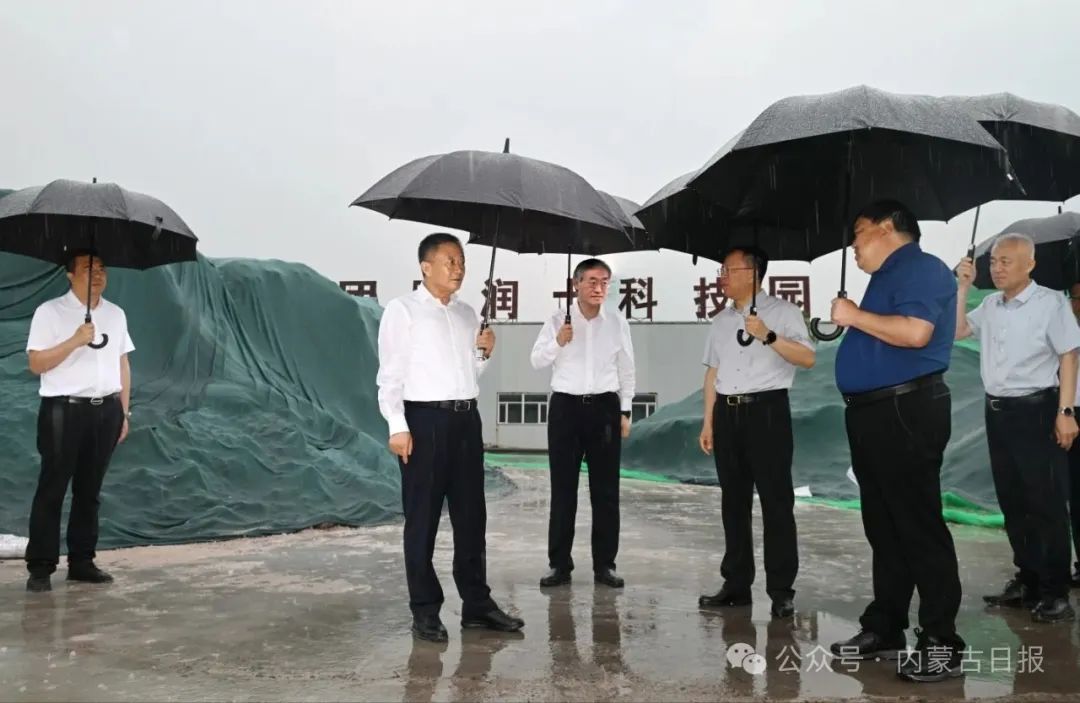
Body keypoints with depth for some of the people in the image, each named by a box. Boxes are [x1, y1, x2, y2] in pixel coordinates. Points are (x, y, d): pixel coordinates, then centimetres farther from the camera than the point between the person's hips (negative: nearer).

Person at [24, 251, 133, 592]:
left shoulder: (116, 314, 11)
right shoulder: (50, 311, -3)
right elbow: (36, 364, -7)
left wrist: (124, 412, 10)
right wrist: (74, 341, -20)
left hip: (105, 411, 4)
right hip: (63, 410, -4)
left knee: (90, 490, 10)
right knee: (52, 490, 0)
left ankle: (82, 562, 19)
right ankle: (40, 567, 7)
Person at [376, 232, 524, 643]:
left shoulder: (467, 313, 16)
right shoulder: (402, 310, -2)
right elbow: (390, 374, -7)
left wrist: (485, 353, 2)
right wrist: (398, 426, -15)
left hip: (466, 418, 6)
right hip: (425, 419, -6)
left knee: (471, 516, 10)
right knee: (422, 519, 2)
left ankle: (477, 604, 20)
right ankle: (425, 612, 12)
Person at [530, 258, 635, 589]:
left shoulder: (618, 324, 6)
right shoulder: (557, 322, 2)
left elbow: (626, 371, 11)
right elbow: (536, 361, 0)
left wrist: (625, 411, 7)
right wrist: (557, 342, -18)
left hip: (605, 407, 1)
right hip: (566, 406, -1)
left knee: (606, 490, 5)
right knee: (563, 489, 2)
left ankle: (605, 564, 14)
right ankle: (559, 564, 10)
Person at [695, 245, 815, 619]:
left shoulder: (783, 312, -1)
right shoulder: (720, 321, 15)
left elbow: (807, 358, -11)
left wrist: (769, 336, -23)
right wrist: (708, 422, 12)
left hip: (767, 410, -6)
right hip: (727, 413, 6)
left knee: (776, 501, -3)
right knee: (733, 501, 9)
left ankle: (781, 590, 4)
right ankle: (736, 584, 17)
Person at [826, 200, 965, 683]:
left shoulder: (921, 268, -9)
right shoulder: (888, 276, 21)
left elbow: (915, 332, -25)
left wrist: (855, 316, -15)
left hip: (906, 412, -10)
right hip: (874, 413, 10)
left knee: (919, 528, -6)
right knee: (884, 529, 14)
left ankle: (942, 644, 2)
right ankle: (884, 630, 22)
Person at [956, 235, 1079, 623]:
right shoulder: (990, 304, 11)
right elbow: (956, 331, 10)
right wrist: (963, 288, 2)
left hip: (1036, 410, -7)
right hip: (997, 412, 7)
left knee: (1046, 503, -2)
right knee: (1012, 502, 12)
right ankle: (1027, 581, 23)